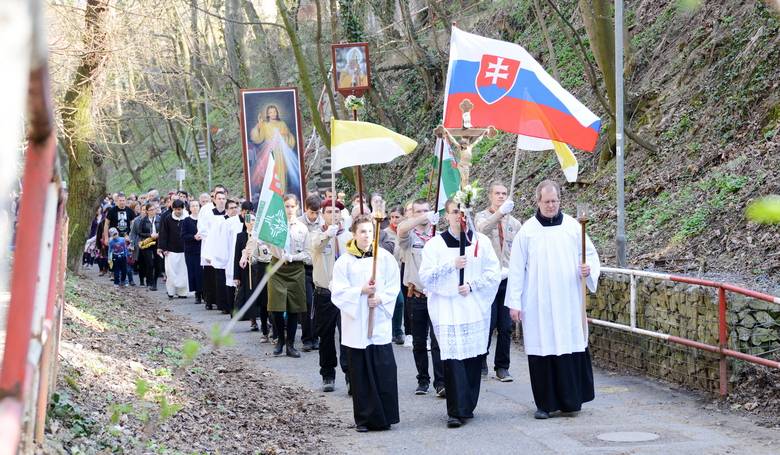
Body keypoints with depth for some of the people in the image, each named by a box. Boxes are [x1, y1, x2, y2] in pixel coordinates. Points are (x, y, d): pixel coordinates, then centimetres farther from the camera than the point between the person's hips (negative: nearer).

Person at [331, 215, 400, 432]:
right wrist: (361, 291, -15)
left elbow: (394, 286, 5)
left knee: (385, 371, -4)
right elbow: (338, 291, -3)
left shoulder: (385, 258, 2)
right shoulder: (344, 261, -1)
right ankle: (363, 419, 12)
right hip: (355, 323, 0)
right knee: (360, 374, 3)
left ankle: (384, 416, 7)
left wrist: (381, 298, -12)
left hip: (380, 323, 1)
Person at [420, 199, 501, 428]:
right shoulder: (435, 244, 3)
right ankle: (457, 411, -8)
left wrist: (472, 285, -8)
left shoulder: (480, 241, 6)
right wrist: (452, 265, -11)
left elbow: (493, 272, 4)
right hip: (447, 310, -2)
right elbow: (425, 276, -3)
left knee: (473, 357, 4)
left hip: (476, 309, 2)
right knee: (453, 359, -9)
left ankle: (468, 406, 16)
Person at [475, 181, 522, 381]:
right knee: (488, 323, -3)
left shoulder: (514, 222, 12)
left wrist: (511, 269, -7)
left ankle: (502, 367, 13)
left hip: (507, 280, 3)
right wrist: (501, 212, -42)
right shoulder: (482, 217, 0)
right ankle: (481, 361, 15)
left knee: (505, 327, 4)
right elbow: (484, 228, -25)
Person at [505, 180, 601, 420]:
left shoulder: (572, 226, 5)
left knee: (572, 348, 1)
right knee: (542, 350, 0)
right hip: (538, 304, -1)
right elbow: (516, 268, 2)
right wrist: (514, 302, -2)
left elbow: (591, 253, 12)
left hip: (568, 302, 1)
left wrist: (588, 269, -11)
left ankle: (571, 399, 13)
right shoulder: (527, 230, 1)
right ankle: (545, 403, 9)